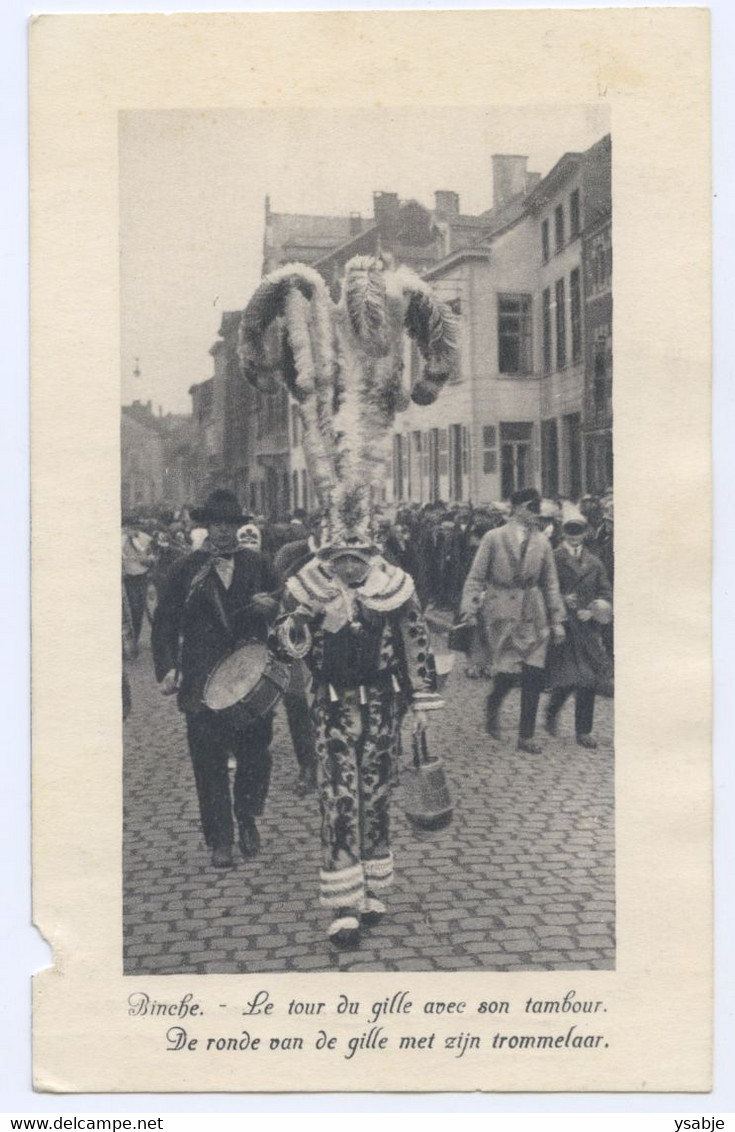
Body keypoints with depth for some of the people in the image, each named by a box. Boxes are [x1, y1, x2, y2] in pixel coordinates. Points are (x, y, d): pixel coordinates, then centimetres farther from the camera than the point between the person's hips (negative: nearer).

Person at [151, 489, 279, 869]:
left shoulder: (256, 564, 9)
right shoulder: (185, 570, 3)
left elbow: (280, 608, 16)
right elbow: (164, 623, 3)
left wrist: (270, 605, -8)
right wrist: (167, 668, -8)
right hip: (203, 683, -1)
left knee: (256, 754, 4)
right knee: (210, 763, 2)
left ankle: (247, 818, 31)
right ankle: (220, 841, 15)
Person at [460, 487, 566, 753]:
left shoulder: (542, 542, 7)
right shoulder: (493, 538, -4)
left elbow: (550, 583, 12)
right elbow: (476, 576, -2)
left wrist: (557, 620, 8)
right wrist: (470, 608, -13)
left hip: (534, 616, 4)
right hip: (503, 613, -3)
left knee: (534, 676, -1)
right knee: (507, 673, -8)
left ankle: (526, 736, 9)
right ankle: (493, 707, 27)